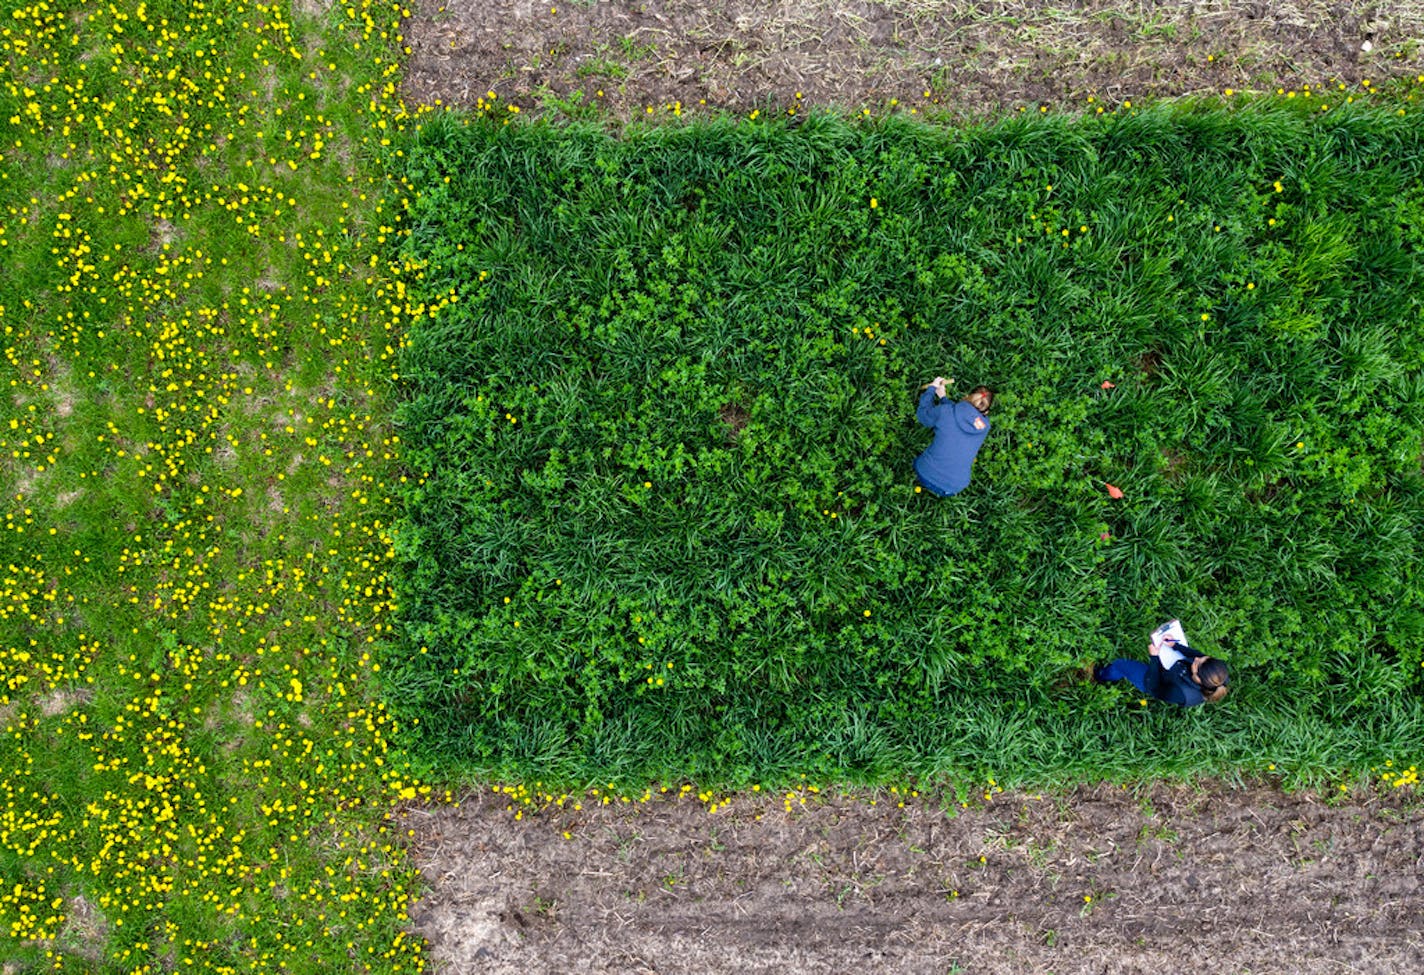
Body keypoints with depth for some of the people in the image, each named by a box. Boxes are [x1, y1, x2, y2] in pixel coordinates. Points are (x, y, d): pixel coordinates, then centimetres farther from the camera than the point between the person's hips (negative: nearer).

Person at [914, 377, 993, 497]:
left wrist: (932, 388, 21)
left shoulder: (945, 411, -13)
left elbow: (922, 414, 9)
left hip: (926, 476, -1)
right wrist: (943, 398, 28)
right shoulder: (984, 427, -2)